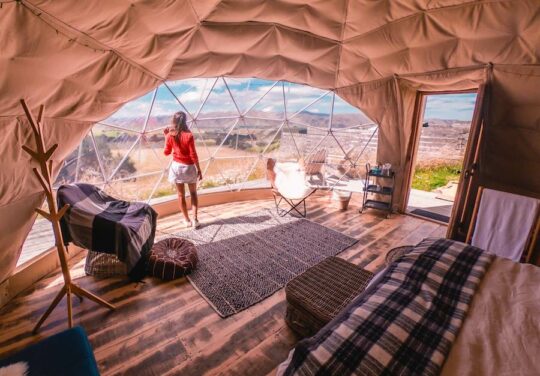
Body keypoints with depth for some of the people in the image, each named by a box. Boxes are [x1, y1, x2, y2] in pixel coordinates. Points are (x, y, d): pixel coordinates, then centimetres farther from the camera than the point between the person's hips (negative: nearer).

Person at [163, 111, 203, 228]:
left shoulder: (170, 135, -5)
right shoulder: (188, 135, -15)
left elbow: (166, 152, 7)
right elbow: (193, 155, -14)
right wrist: (199, 169, -5)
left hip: (177, 166, 2)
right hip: (189, 167, -2)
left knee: (181, 194, 13)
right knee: (193, 193, 14)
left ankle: (187, 220, 21)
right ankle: (195, 219, 10)